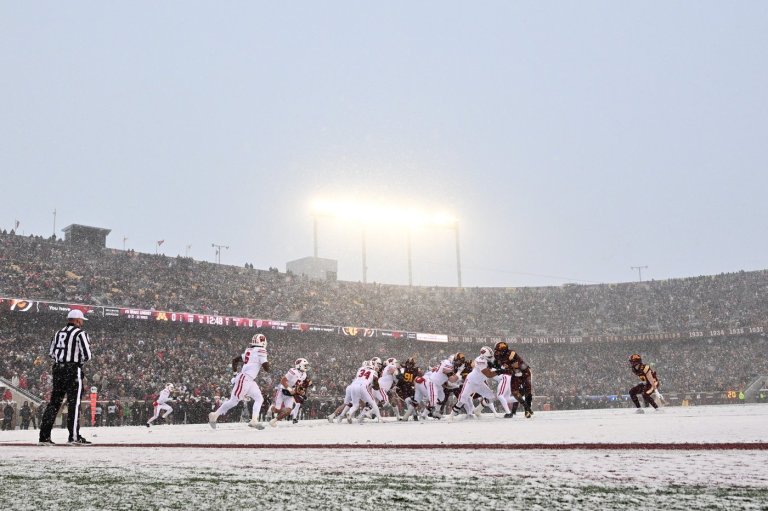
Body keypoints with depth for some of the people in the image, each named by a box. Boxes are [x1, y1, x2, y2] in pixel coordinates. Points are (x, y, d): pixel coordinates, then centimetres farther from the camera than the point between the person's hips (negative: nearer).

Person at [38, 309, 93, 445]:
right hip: (73, 370, -7)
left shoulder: (58, 333, 14)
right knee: (74, 403, -5)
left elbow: (51, 353, 16)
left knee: (55, 401, 11)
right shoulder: (80, 333, -7)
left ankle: (44, 436, 11)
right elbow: (87, 355, -12)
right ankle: (74, 436, -6)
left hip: (58, 369, 7)